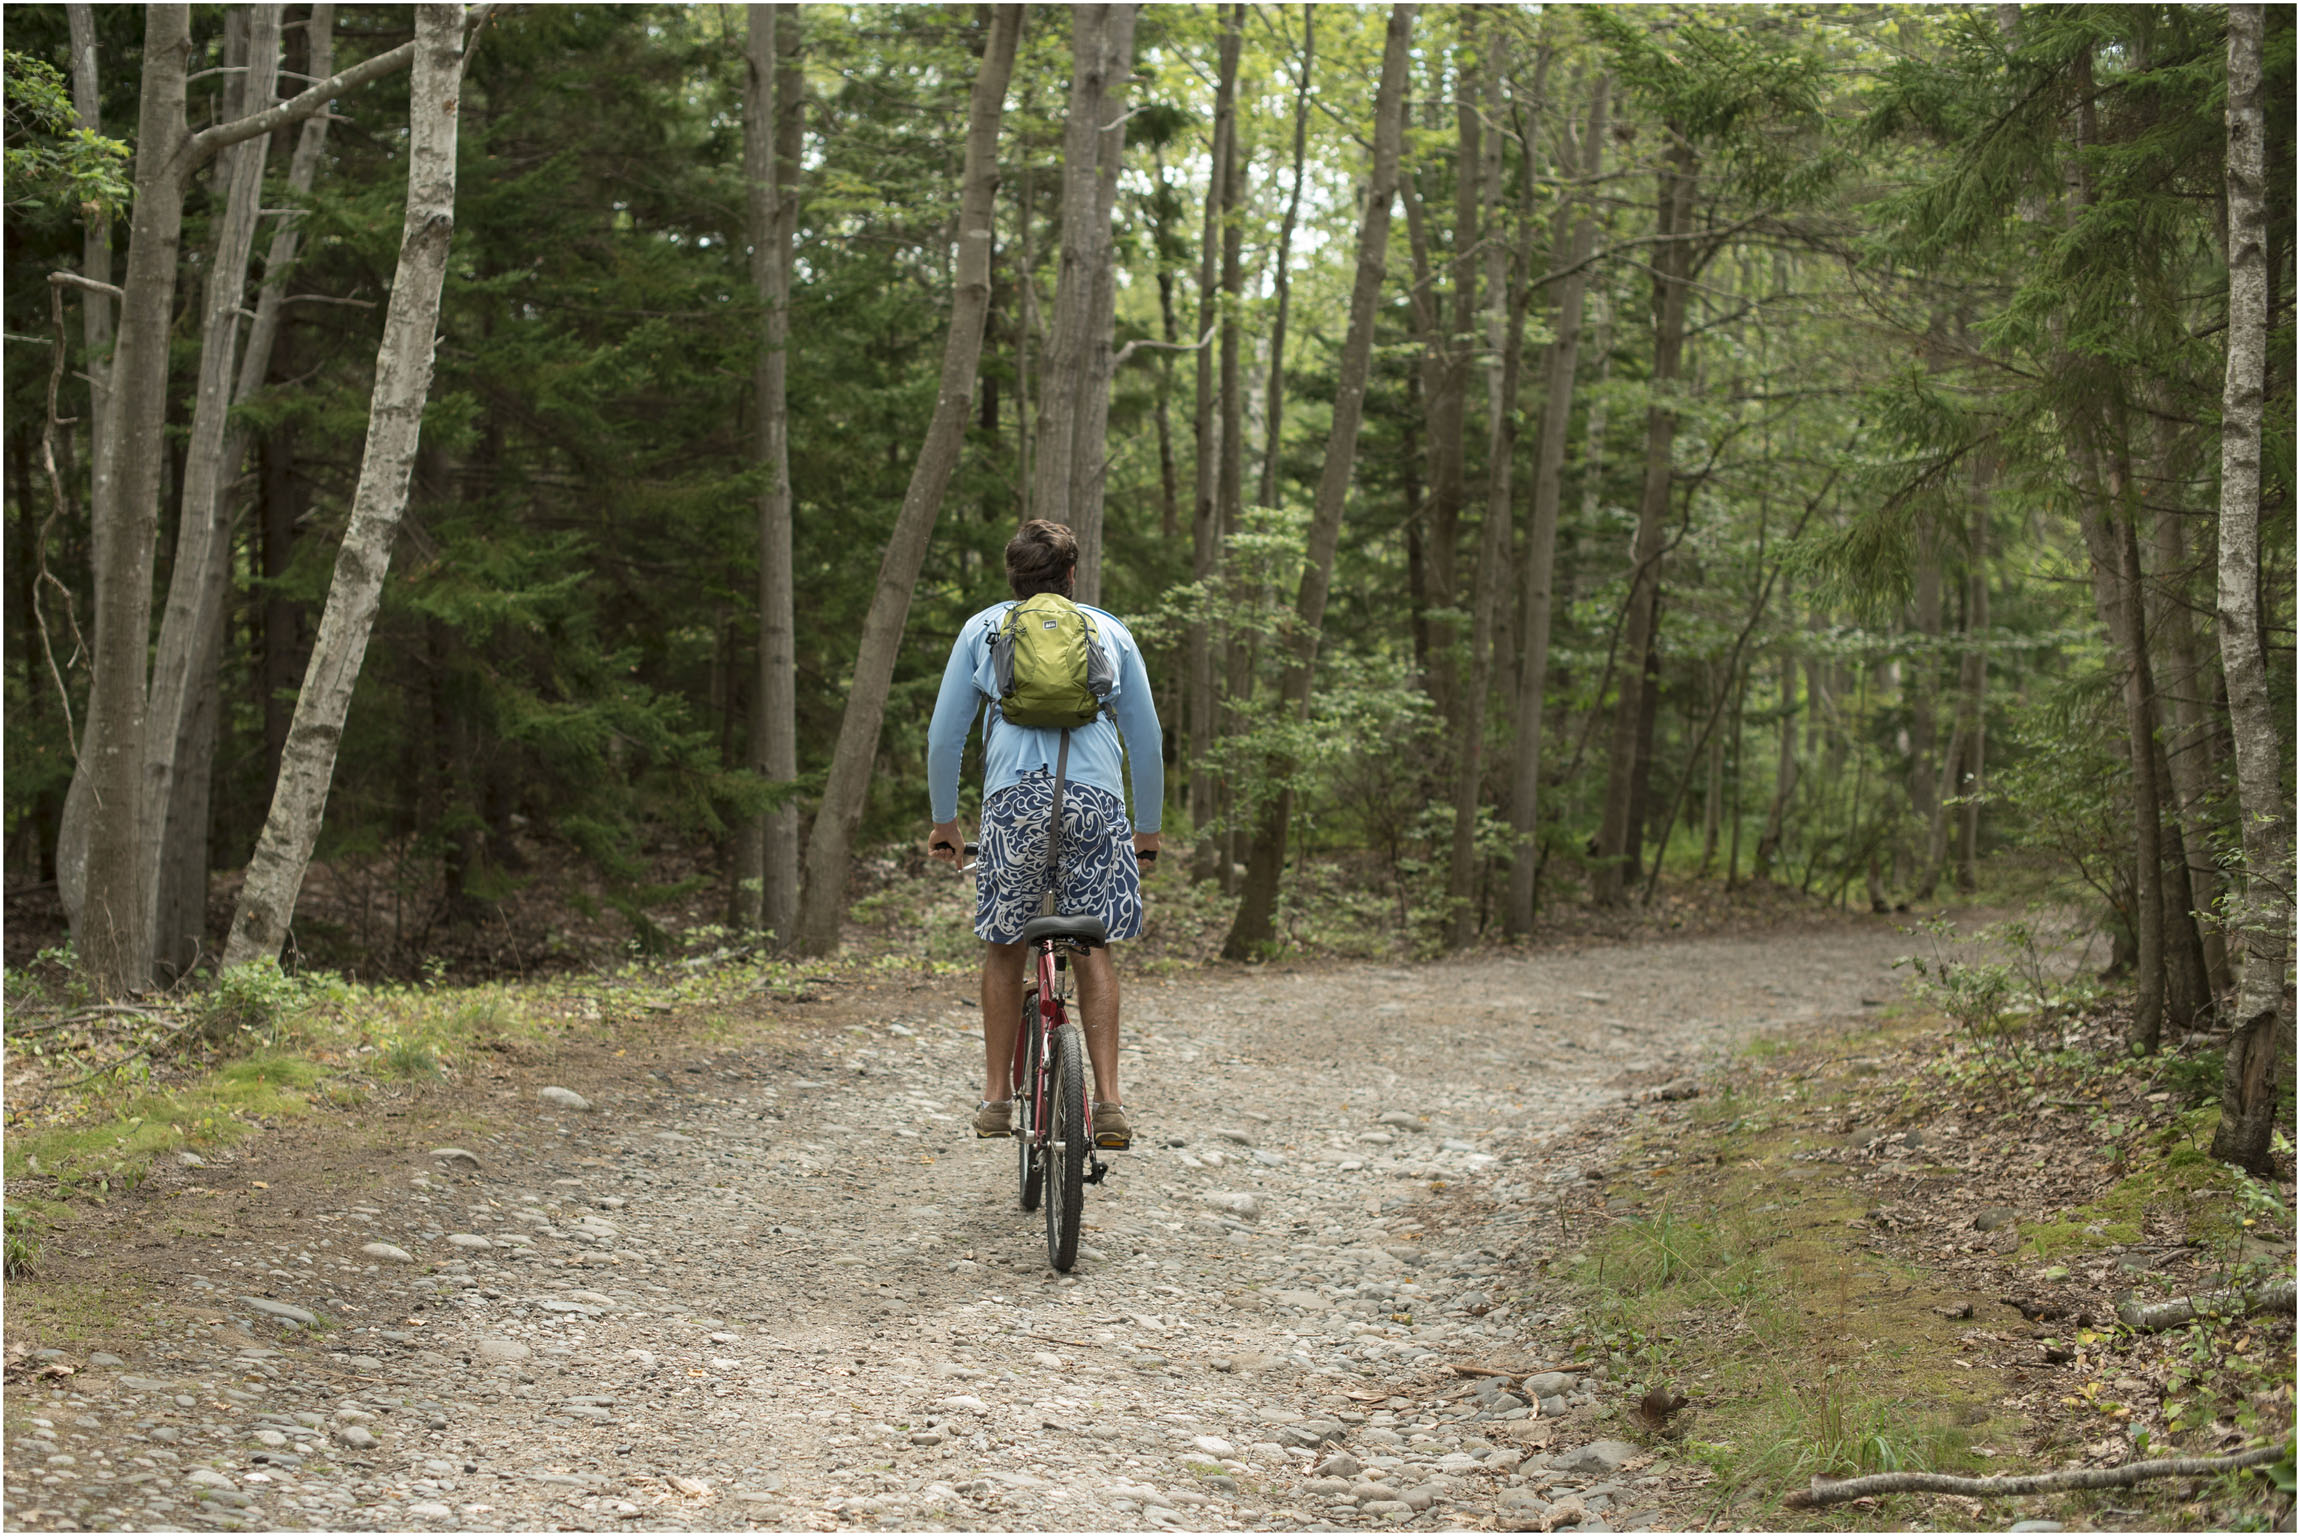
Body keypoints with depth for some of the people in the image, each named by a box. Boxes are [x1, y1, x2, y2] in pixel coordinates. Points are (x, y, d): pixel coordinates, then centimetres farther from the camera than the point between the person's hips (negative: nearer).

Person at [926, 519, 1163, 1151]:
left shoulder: (983, 628, 18)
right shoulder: (1110, 631, 20)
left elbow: (944, 734, 14)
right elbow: (1146, 738, 20)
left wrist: (944, 819, 24)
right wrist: (1148, 827, 29)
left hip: (1014, 796, 0)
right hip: (1098, 797, 0)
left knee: (1005, 948, 13)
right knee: (1093, 951, 8)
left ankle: (996, 1099, 13)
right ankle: (1108, 1102, -2)